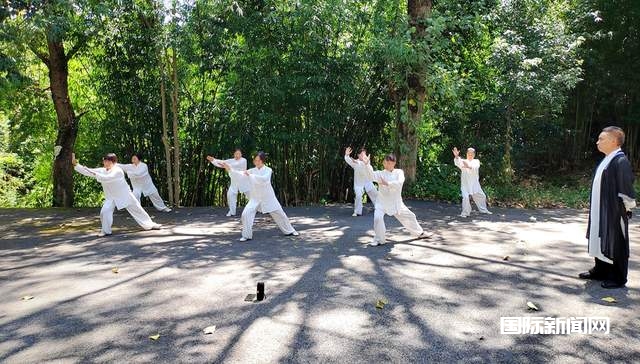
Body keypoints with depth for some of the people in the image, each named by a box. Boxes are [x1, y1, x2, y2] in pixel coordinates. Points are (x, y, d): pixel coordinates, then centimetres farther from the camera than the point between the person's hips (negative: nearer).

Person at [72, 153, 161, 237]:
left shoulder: (118, 171, -22)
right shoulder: (102, 171, -3)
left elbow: (107, 178, -35)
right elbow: (87, 171, -4)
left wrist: (94, 173, -35)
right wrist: (75, 164, -10)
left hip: (124, 195, -4)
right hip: (111, 197, 4)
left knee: (136, 209, 4)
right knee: (105, 211, -17)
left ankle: (149, 224, 18)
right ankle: (105, 230, 0)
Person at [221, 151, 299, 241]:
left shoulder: (268, 170, -10)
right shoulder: (252, 171, -1)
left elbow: (264, 179, -30)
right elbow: (241, 175, -15)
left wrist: (250, 175, -35)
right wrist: (229, 168, -28)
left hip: (268, 197, -2)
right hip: (255, 198, 2)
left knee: (279, 213, 8)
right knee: (246, 213, -16)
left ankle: (289, 231, 28)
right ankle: (247, 235, -2)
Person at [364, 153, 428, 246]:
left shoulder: (399, 172, -5)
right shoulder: (380, 174, -7)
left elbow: (399, 182, -24)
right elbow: (372, 175, -29)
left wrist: (387, 183, -35)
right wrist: (367, 164, -45)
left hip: (396, 202, 2)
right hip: (382, 202, -2)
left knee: (410, 216, 14)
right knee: (377, 218, -25)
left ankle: (420, 233, 40)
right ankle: (379, 240, -5)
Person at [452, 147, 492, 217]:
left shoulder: (476, 161, 4)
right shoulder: (463, 161, 0)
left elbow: (476, 167, -19)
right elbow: (457, 163, -24)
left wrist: (468, 166, -42)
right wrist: (456, 156, -47)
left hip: (475, 184, 4)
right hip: (465, 184, -4)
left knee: (482, 196, 17)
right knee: (465, 197, -22)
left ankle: (483, 210, 41)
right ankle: (465, 213, -7)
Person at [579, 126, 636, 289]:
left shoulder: (621, 161, -19)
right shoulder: (606, 160, 9)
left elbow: (626, 188, -19)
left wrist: (626, 208, -13)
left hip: (614, 213, -9)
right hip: (601, 212, 9)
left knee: (615, 245, 3)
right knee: (601, 241, 17)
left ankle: (618, 278, 16)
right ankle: (600, 271, 30)